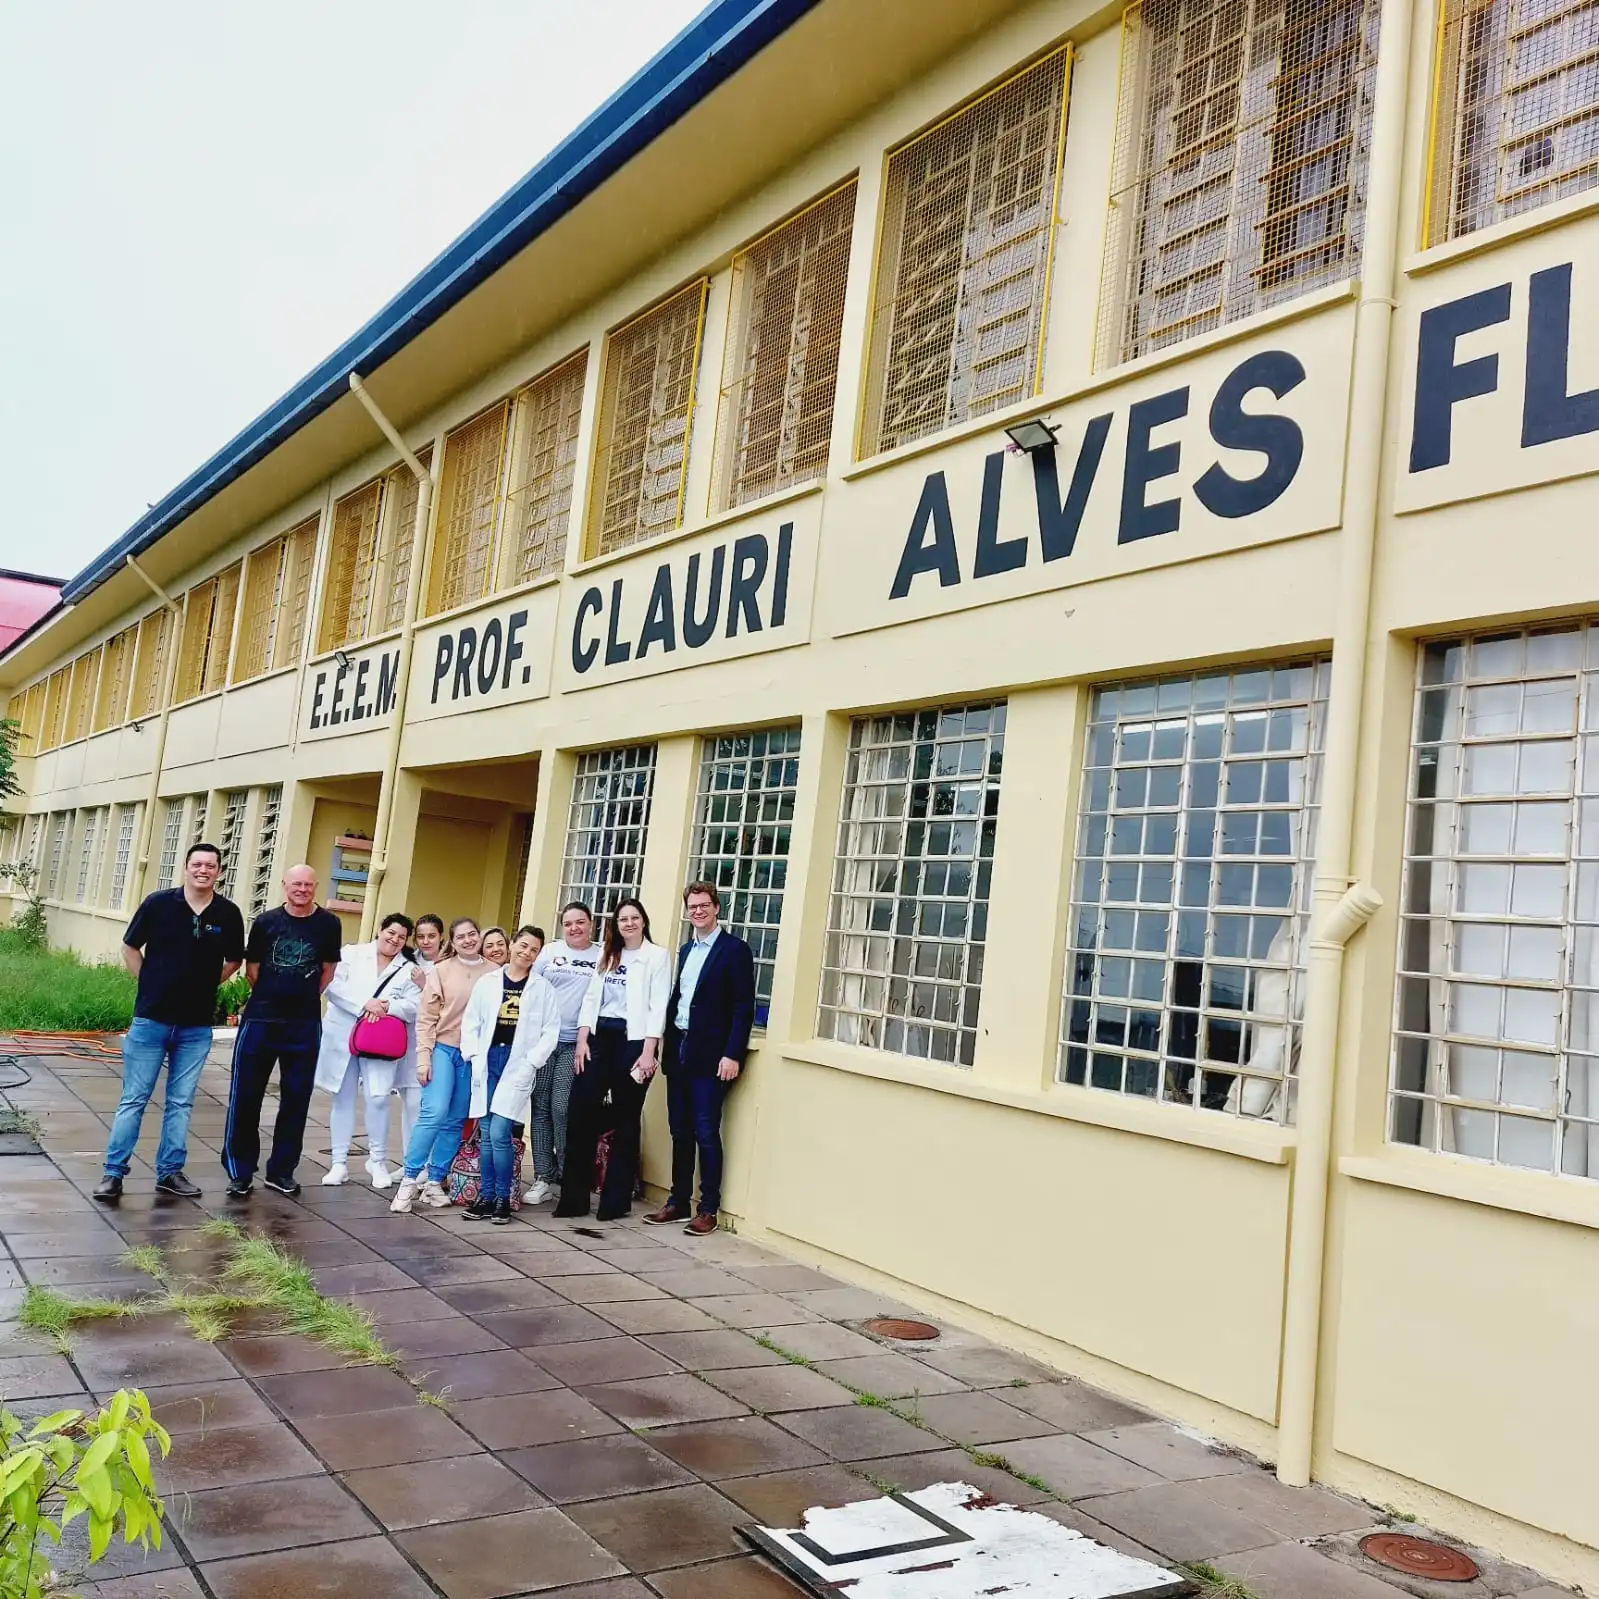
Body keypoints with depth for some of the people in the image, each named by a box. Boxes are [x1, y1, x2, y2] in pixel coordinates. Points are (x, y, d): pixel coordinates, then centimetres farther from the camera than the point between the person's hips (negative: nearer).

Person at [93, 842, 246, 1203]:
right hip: (151, 1019, -2)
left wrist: (207, 984, 6)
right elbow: (130, 947, 5)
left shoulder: (228, 914, -2)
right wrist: (149, 984, 1)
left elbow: (234, 960, 14)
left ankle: (170, 1171, 19)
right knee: (134, 1099, 3)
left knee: (181, 1102, 10)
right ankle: (114, 1172, 11)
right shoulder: (158, 902, -6)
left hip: (197, 1026, 2)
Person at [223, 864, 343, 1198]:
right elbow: (252, 968, 9)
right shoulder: (266, 921, -1)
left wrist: (305, 998, 10)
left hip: (305, 1024, 1)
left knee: (296, 1099, 7)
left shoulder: (328, 924, -1)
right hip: (259, 1020, 0)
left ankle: (281, 1170, 19)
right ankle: (240, 1171, 13)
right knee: (245, 1096, 2)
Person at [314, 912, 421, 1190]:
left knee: (378, 1099, -8)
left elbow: (414, 1007, -4)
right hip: (343, 1037, 0)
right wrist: (364, 1004, -18)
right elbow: (332, 985, -8)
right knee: (344, 1098, 6)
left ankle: (378, 1161, 7)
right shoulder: (352, 953, 5)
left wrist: (387, 1006, -21)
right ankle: (339, 1162, 13)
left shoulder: (409, 970, 7)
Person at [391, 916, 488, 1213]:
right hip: (443, 1049, -2)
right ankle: (410, 1179, -2)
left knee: (455, 1122, 6)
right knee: (434, 1113, -14)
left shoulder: (494, 973, 1)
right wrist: (423, 1058, -7)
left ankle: (434, 1181, 16)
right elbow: (426, 1018, -1)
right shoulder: (441, 971, 0)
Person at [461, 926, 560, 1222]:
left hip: (519, 1064, -3)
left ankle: (503, 1198, 2)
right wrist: (475, 1057, -3)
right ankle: (486, 1196, 15)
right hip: (488, 1060, 3)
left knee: (499, 1134, -11)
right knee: (485, 1135, 6)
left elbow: (550, 1031, 0)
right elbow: (471, 1023, 8)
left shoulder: (542, 988, 3)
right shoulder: (487, 982, 8)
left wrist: (530, 1063, -9)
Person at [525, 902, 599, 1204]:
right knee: (540, 1106, 3)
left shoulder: (602, 957, 4)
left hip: (575, 1044, -2)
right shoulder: (550, 952, 8)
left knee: (561, 1108, -8)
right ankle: (543, 1178, 11)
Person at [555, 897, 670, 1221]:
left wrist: (648, 1052, -15)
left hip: (633, 1040, -5)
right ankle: (574, 1197, 6)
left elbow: (658, 1008, -8)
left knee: (625, 1121, 3)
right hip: (599, 1037, 5)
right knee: (581, 1113, -2)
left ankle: (616, 1200, 11)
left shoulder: (658, 957, -1)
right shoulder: (607, 956, 17)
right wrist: (582, 1040, 1)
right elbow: (590, 999, 12)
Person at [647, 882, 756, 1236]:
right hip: (679, 1051, 7)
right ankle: (678, 1201, 20)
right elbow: (676, 999, 17)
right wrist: (668, 1046, 8)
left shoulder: (734, 949, -6)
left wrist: (732, 1055, -17)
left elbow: (744, 1006, -11)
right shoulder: (686, 950, 17)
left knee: (706, 1133, -3)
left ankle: (708, 1209, 6)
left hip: (710, 1056, -7)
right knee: (680, 1131, 11)